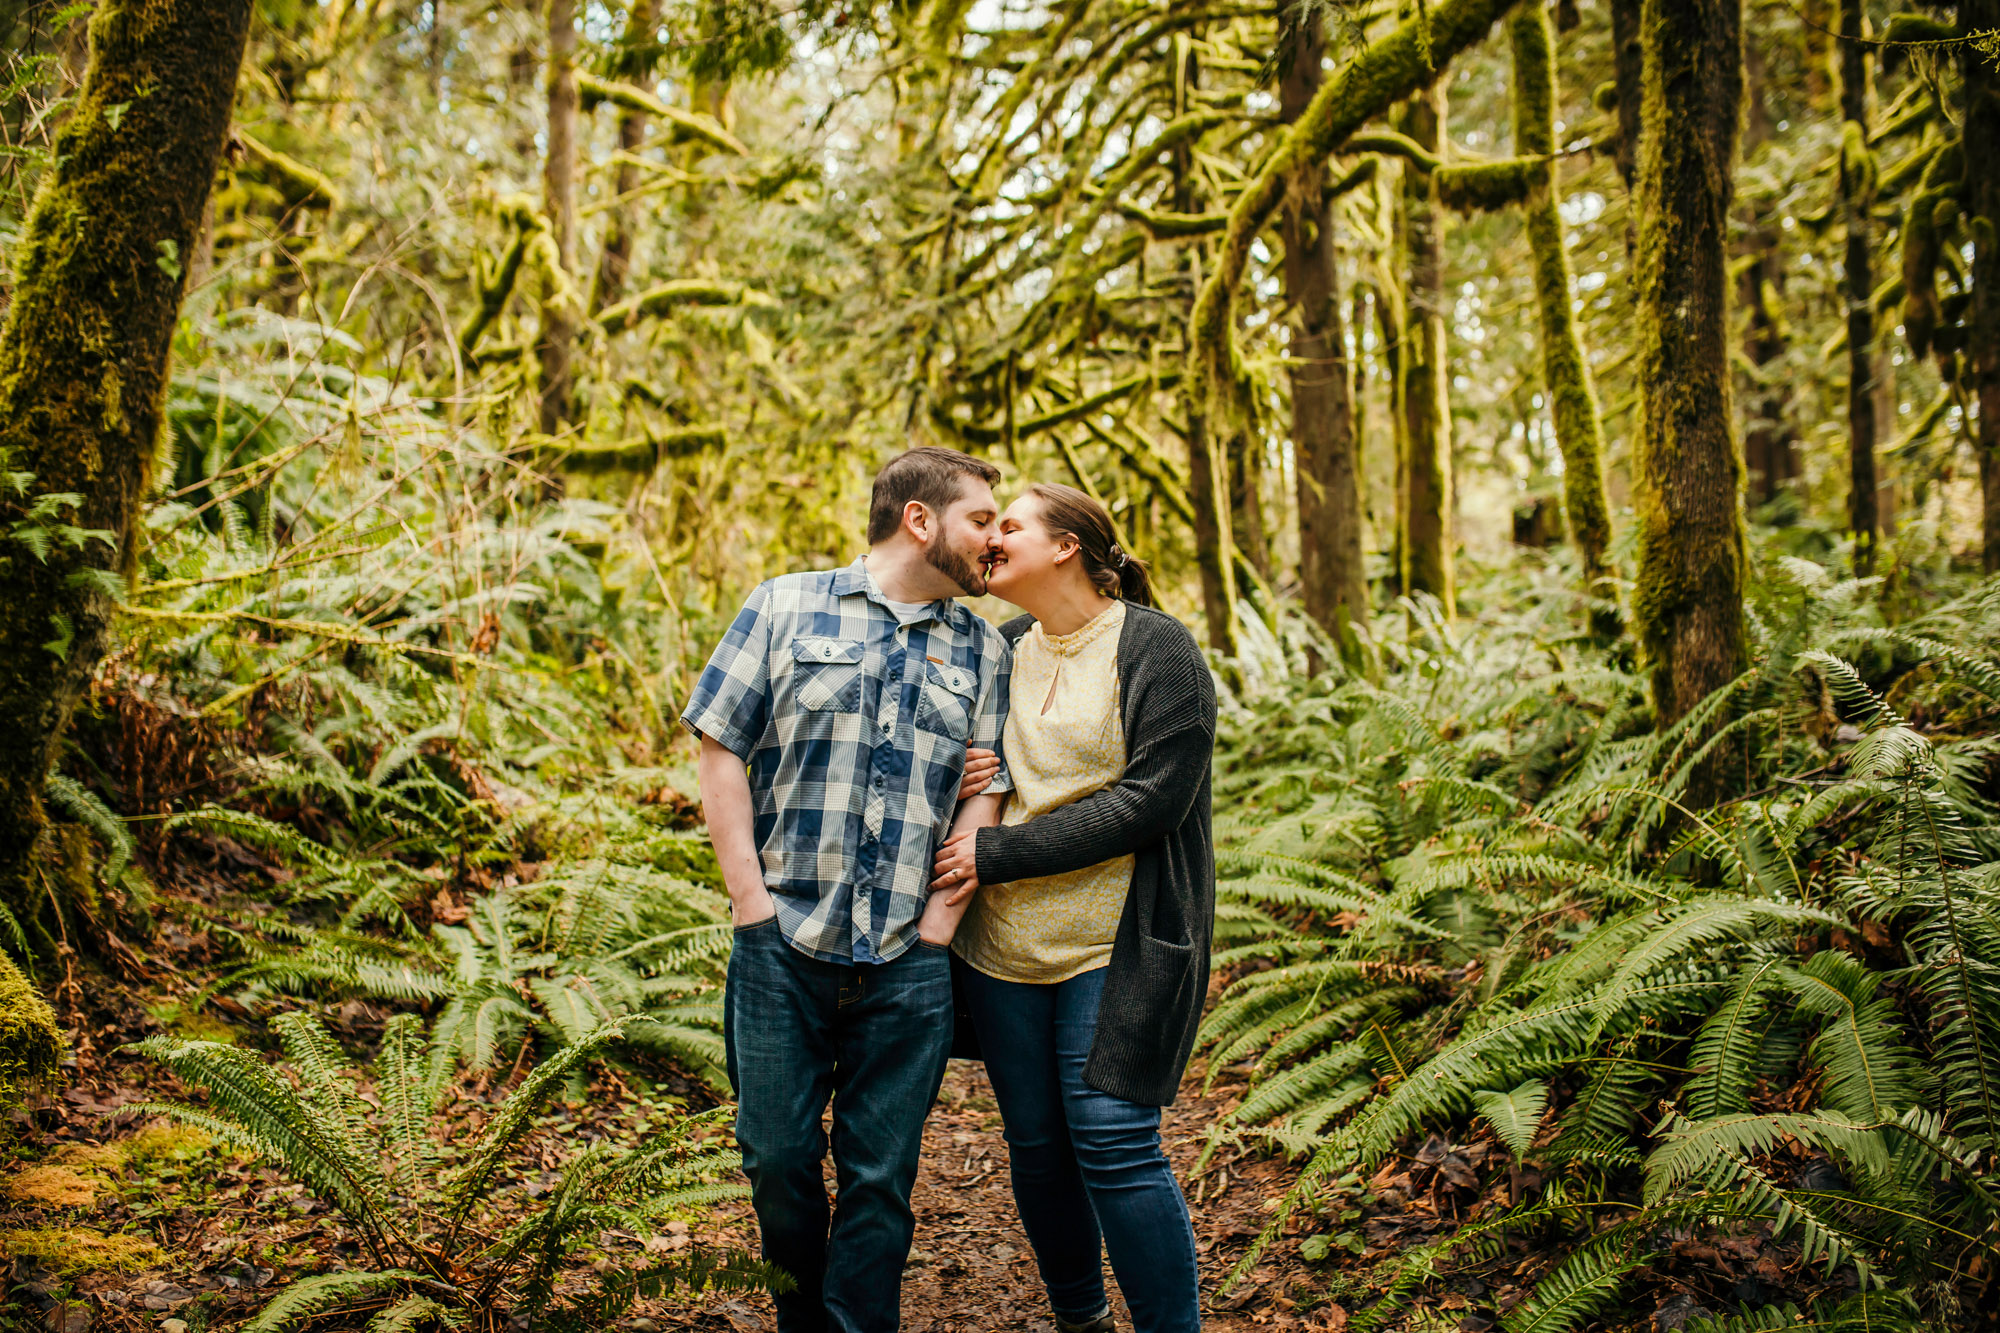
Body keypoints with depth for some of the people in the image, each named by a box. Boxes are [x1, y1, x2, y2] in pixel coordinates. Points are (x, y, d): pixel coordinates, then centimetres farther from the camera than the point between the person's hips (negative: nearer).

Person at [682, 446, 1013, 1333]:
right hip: (783, 950, -1)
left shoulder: (983, 651, 11)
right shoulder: (786, 609, 4)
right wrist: (752, 900, -6)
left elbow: (984, 795, 7)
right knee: (777, 1156, 10)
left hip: (909, 964, 1)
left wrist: (940, 921, -4)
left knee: (879, 1177, 6)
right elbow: (720, 749, 1)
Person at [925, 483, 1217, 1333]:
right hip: (1002, 945, 6)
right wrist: (949, 895, -4)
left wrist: (996, 854, -15)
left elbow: (1150, 800, -15)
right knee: (1035, 1143, 11)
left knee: (1113, 1145, -8)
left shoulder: (1156, 648, -7)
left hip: (1117, 944, -5)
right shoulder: (1002, 649, 10)